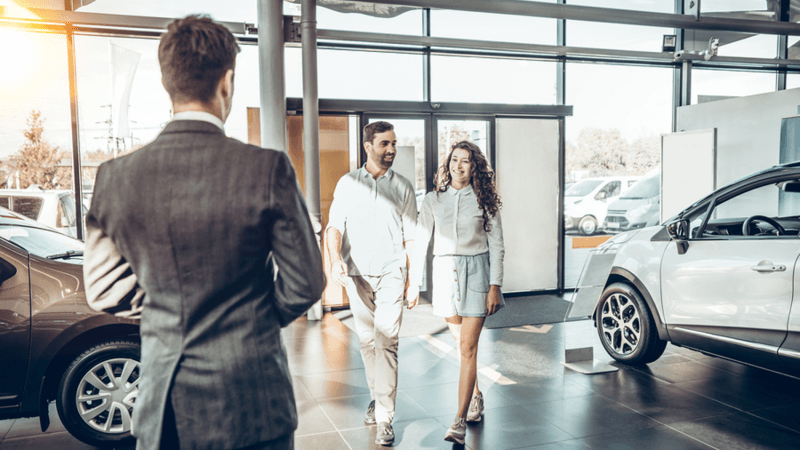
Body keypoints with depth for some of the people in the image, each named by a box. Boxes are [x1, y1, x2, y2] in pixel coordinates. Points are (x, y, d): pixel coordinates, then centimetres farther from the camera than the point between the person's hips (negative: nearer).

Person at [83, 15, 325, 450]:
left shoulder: (115, 176, -6)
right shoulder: (267, 168, -16)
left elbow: (103, 293, 4)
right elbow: (304, 285, -9)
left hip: (159, 406, 3)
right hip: (250, 402, -3)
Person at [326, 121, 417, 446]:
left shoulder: (403, 187, 6)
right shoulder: (347, 183, 8)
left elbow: (410, 236, 7)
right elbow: (335, 225, 2)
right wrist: (335, 259, -16)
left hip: (391, 273, -2)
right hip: (356, 273, 2)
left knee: (386, 342, -10)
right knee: (367, 340, 11)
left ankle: (385, 418, -7)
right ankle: (377, 397, 31)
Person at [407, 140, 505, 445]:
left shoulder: (484, 200, 0)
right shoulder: (433, 200, 5)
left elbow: (496, 245, 0)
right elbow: (420, 244, 6)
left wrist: (495, 286, -7)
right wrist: (414, 284, 3)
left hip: (476, 272, -3)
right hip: (445, 272, 3)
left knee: (468, 347, -7)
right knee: (461, 343, 15)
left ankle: (460, 420, -5)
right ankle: (476, 397, 37)